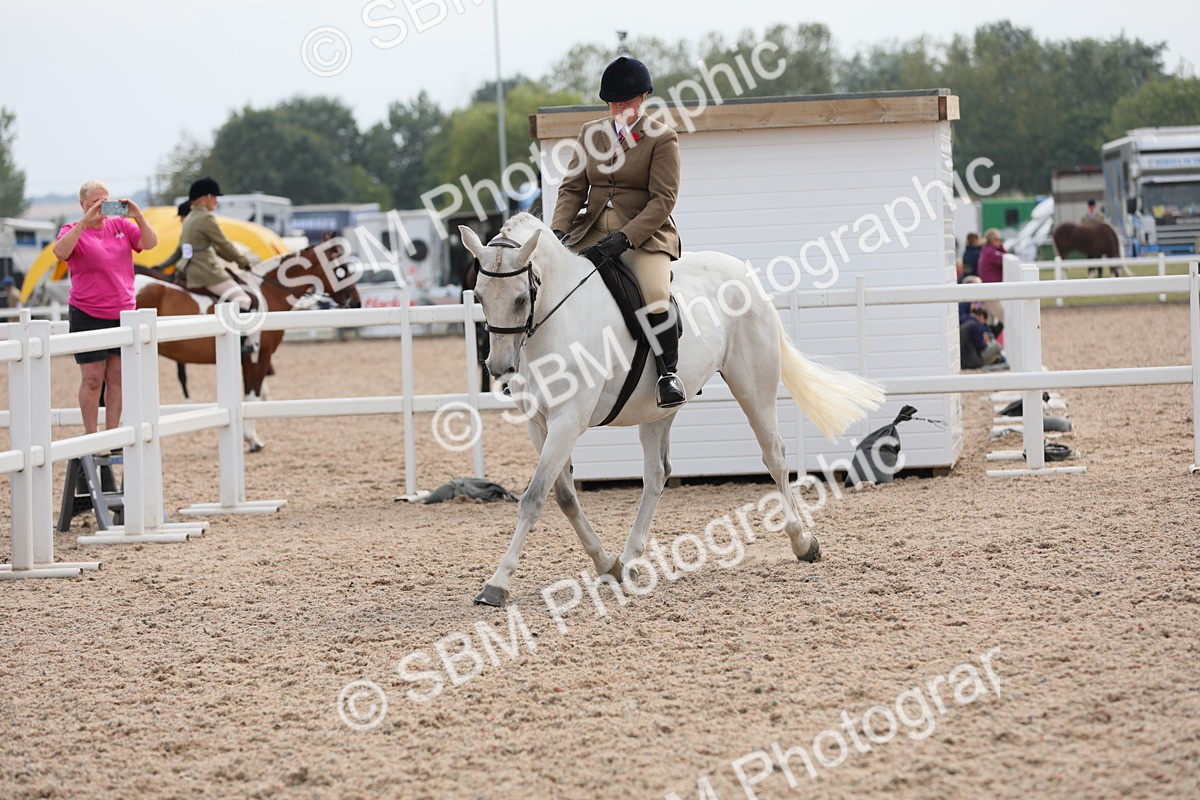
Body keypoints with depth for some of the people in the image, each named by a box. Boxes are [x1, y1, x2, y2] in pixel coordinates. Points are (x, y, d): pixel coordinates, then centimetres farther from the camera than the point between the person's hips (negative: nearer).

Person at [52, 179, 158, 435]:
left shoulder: (121, 226, 8)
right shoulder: (73, 230, -2)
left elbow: (150, 242, -2)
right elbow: (60, 252, -23)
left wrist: (137, 216, -18)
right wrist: (85, 221, -28)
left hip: (122, 313, 4)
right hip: (87, 316, -4)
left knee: (117, 377, 6)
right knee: (92, 378, -3)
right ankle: (90, 437, 4)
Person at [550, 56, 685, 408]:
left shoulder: (662, 138, -2)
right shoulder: (591, 133, 14)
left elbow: (662, 200, -9)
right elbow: (573, 188, 12)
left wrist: (625, 237, -22)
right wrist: (559, 229, -8)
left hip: (644, 234, -5)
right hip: (592, 233, 5)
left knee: (655, 295, -32)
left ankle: (669, 372, -19)